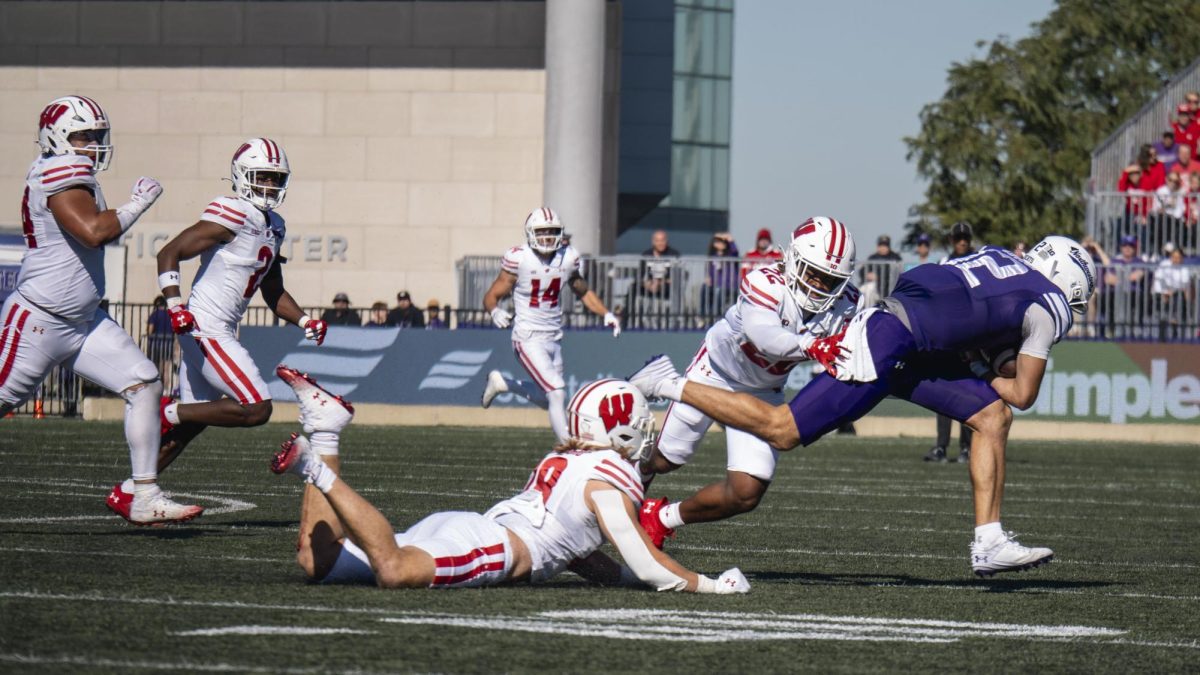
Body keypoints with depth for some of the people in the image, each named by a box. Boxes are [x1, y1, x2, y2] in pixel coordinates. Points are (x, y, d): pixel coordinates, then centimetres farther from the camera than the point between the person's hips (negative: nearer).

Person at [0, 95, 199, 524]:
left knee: (144, 385, -1)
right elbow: (93, 231, -30)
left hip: (84, 321, 9)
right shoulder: (60, 172, -18)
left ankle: (144, 497, -1)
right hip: (38, 323, -9)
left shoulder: (77, 175, 11)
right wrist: (138, 202, -18)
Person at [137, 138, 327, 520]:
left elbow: (273, 292, 25)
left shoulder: (273, 227, 15)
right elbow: (169, 254, -16)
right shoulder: (232, 216, -15)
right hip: (205, 328, -10)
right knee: (256, 409, -14)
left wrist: (305, 322, 10)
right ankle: (169, 413, -4)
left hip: (220, 332, 10)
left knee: (191, 422, 14)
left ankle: (130, 491, 19)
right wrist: (175, 306, -26)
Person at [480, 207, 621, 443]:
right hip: (528, 338, -6)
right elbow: (492, 296, -7)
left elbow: (583, 292, 18)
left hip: (554, 338, 6)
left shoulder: (568, 258, 1)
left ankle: (501, 383, 41)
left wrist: (606, 314, 4)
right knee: (557, 393, -17)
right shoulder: (518, 259, -12)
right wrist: (496, 311, -29)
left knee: (547, 399, 19)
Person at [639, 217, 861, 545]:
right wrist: (810, 346, -69)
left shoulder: (844, 306, -20)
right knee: (664, 461, 12)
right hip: (717, 370, -4)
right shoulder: (766, 284, -36)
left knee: (746, 494, -6)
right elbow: (763, 336, -53)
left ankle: (662, 518, 21)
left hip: (762, 393, 4)